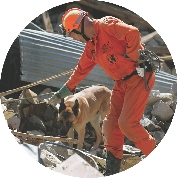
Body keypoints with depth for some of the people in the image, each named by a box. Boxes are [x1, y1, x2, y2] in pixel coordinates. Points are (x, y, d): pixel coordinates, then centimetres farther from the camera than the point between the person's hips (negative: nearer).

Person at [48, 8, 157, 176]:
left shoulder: (107, 25, -15)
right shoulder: (90, 47, 13)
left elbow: (133, 33, -28)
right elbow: (81, 70, 24)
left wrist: (130, 58, -19)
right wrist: (61, 93, 29)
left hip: (139, 77, -9)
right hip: (122, 81, 9)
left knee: (127, 123, -14)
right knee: (112, 122, 5)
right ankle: (112, 170, 11)